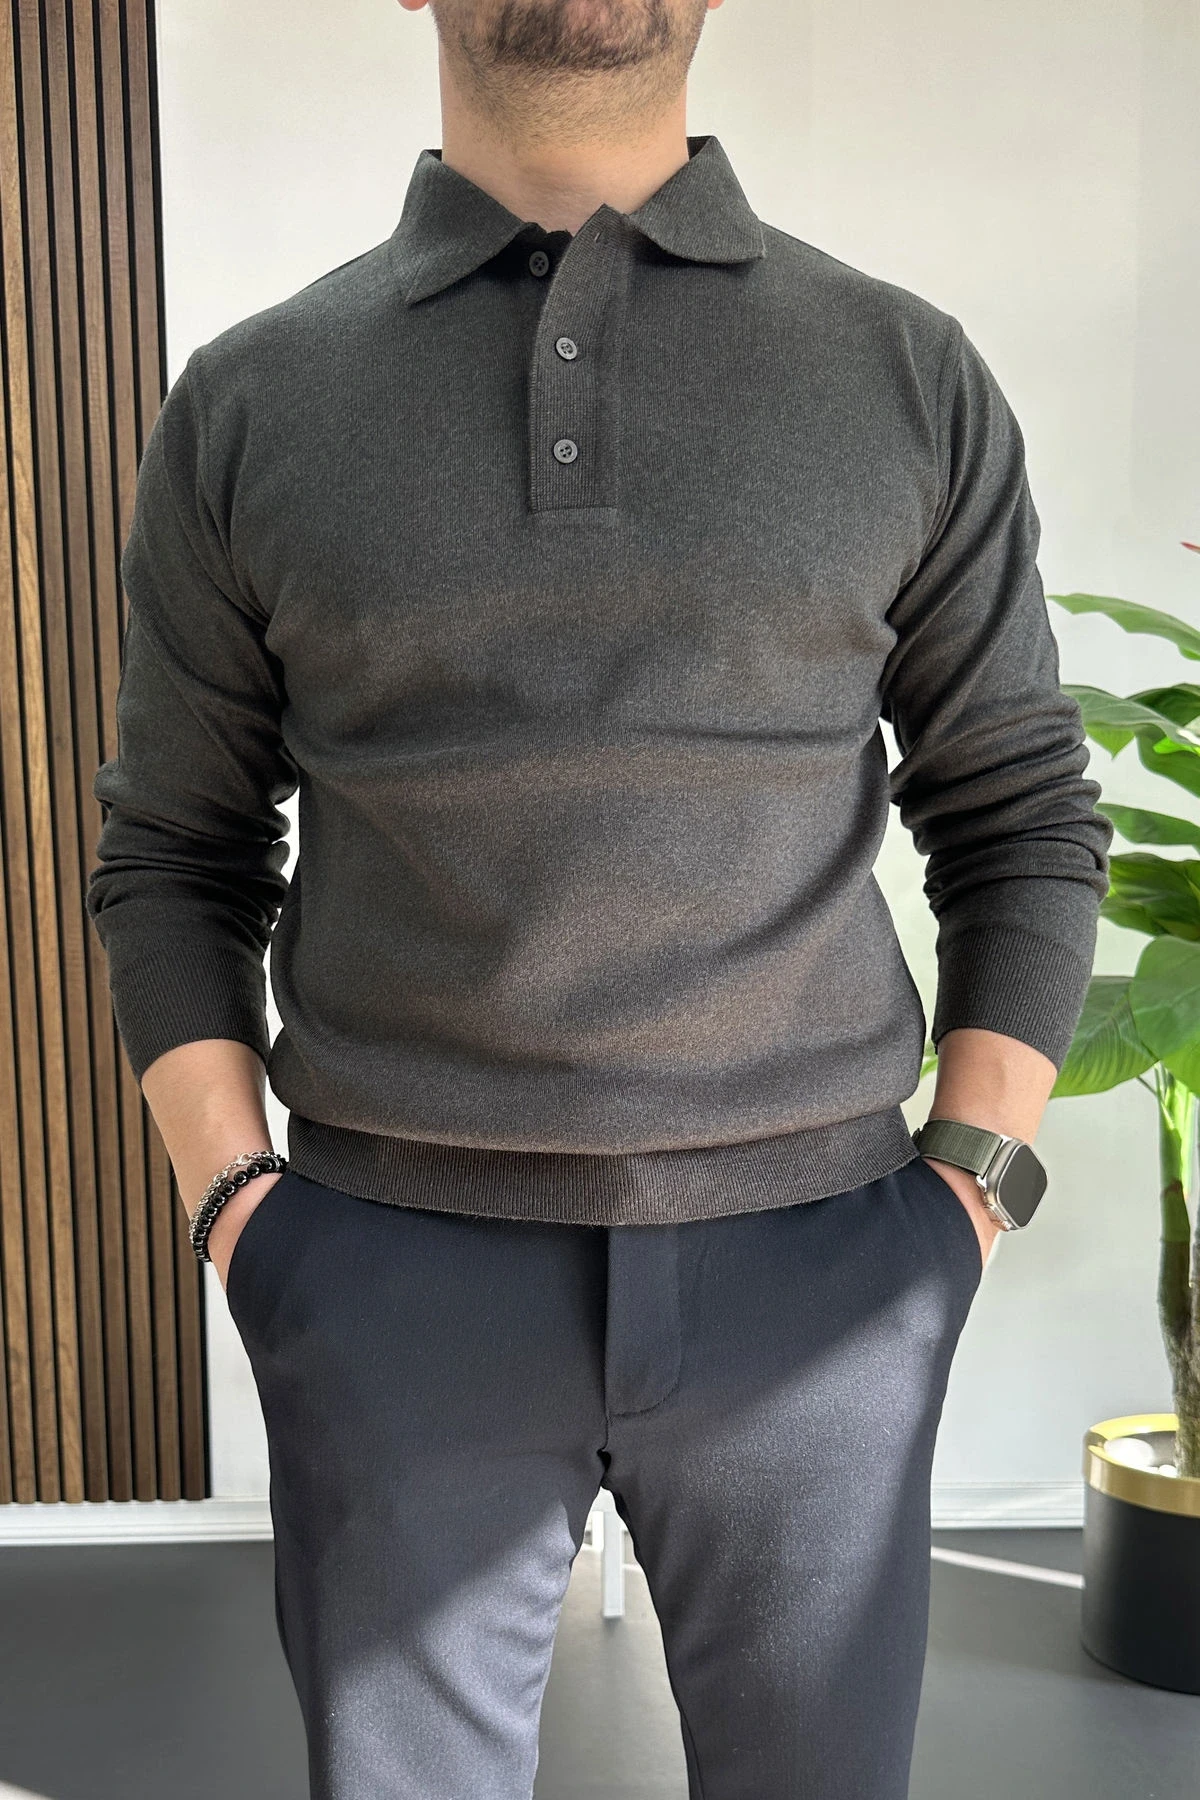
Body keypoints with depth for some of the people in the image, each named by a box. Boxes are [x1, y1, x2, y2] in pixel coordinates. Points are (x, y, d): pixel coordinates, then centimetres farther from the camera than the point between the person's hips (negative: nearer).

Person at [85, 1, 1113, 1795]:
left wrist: (964, 1199, -3)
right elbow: (174, 856, 7)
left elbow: (1026, 821, 6)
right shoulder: (248, 406, 3)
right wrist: (235, 1214, -4)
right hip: (396, 1274, 0)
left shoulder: (913, 379, 3)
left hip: (808, 1271, 1)